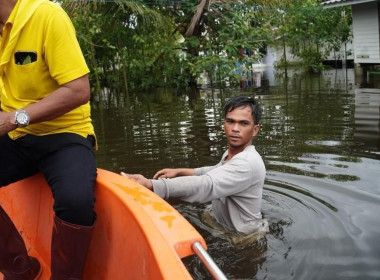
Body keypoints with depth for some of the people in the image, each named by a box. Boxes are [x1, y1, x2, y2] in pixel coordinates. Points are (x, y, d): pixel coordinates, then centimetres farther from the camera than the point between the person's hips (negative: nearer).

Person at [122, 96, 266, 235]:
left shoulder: (248, 163, -28)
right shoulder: (231, 154, 4)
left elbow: (206, 185, -41)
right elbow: (216, 172, 24)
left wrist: (150, 185, -52)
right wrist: (180, 171, 10)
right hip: (221, 226, 8)